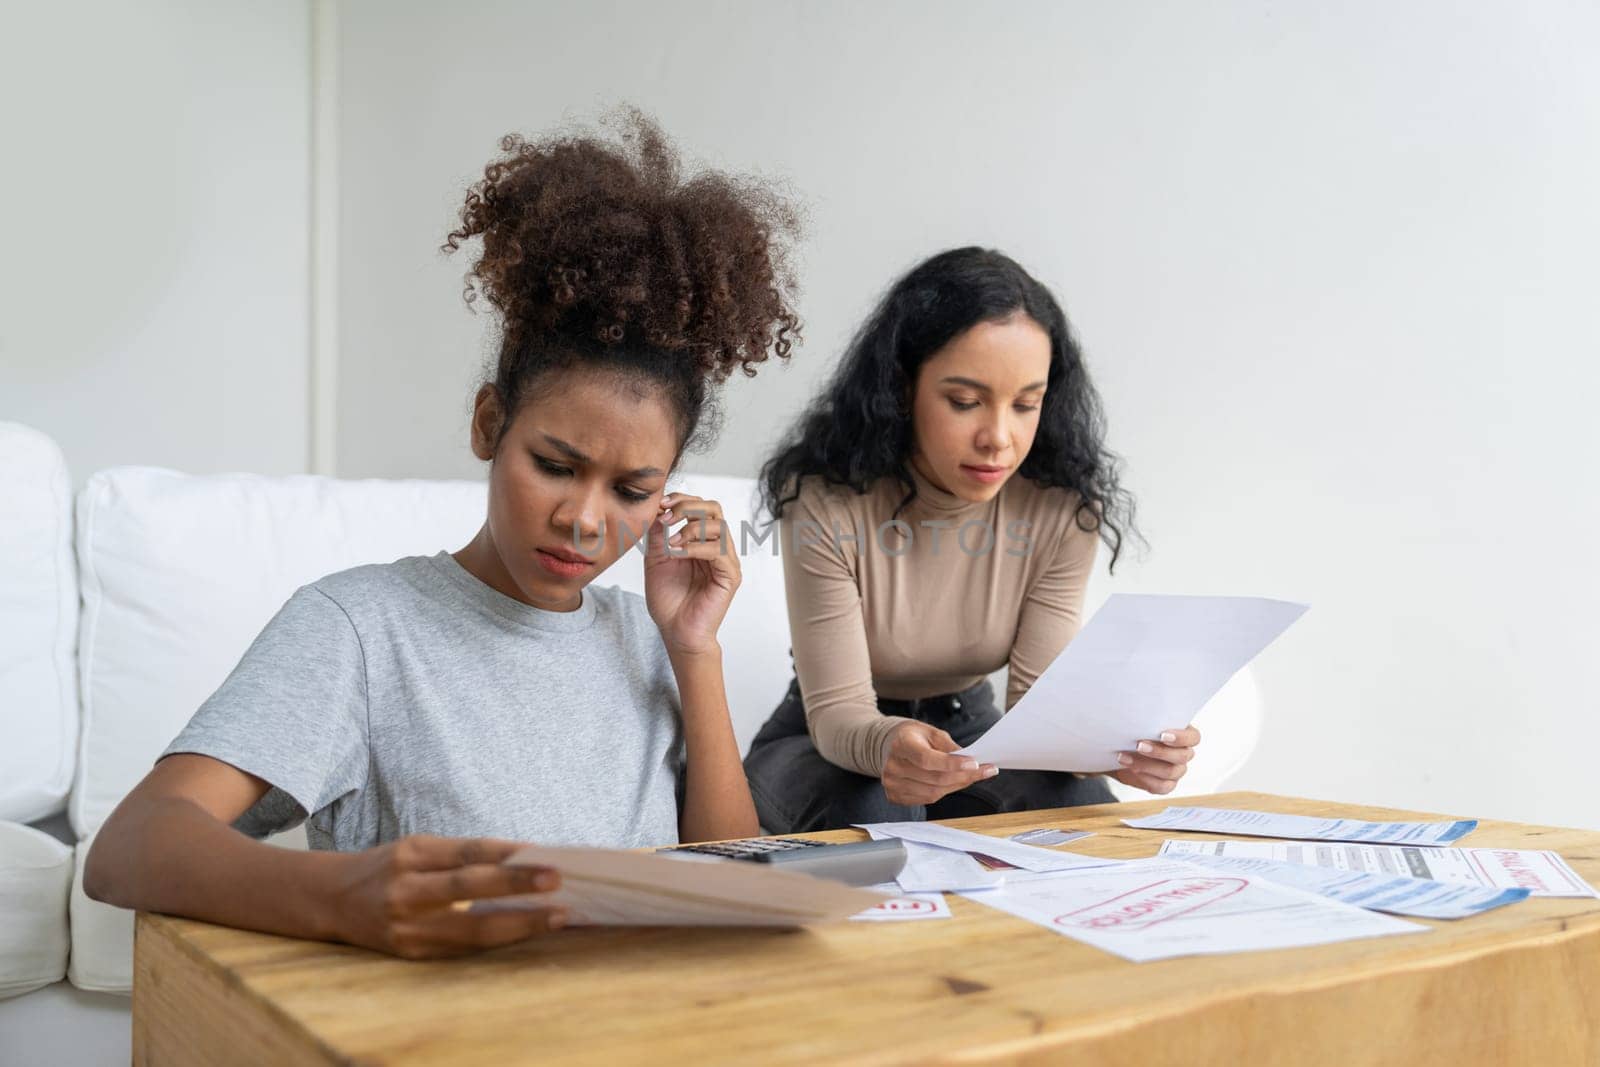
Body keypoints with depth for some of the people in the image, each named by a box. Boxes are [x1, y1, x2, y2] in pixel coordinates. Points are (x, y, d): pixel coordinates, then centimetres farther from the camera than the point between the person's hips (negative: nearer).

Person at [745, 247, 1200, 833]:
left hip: (970, 732, 3)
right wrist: (887, 745, -50)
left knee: (1080, 803, -26)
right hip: (826, 745, -2)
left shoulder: (1063, 509, -17)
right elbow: (836, 711, -25)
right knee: (874, 808, -36)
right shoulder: (823, 498, -26)